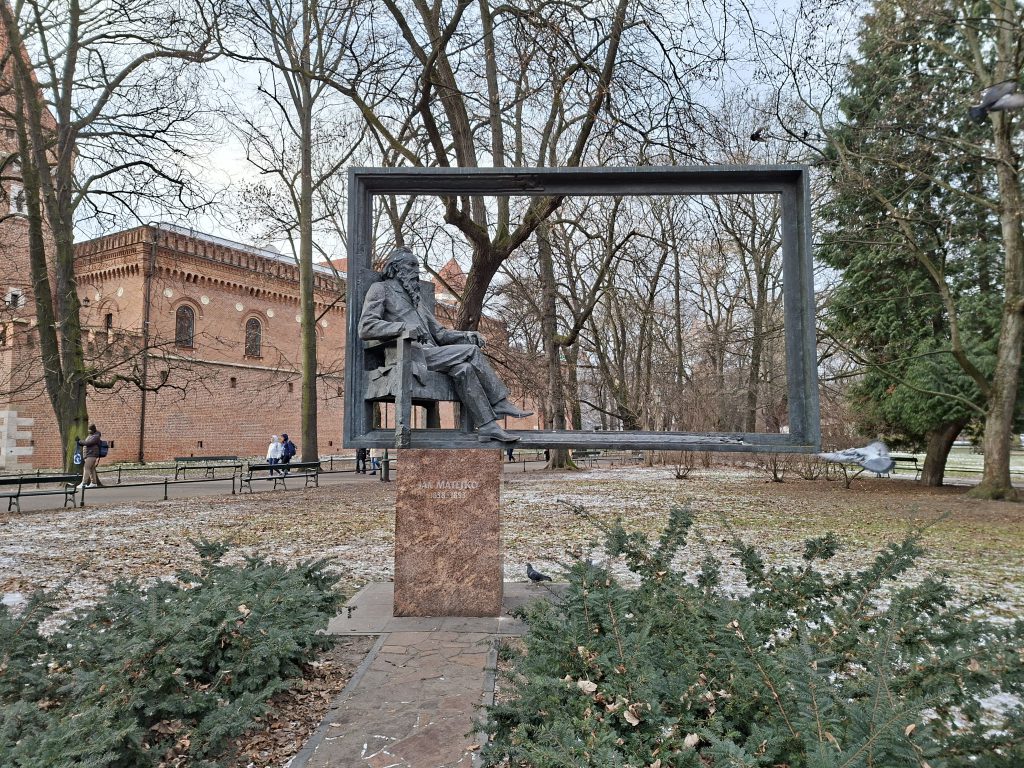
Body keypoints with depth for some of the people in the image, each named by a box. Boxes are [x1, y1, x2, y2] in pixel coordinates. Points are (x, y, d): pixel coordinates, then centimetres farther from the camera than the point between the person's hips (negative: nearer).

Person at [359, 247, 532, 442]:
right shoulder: (380, 289, 9)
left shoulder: (414, 299, 32)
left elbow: (440, 333, 26)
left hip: (428, 354, 7)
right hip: (412, 355, -7)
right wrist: (404, 327, -22)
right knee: (471, 352, -18)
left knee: (464, 369, -20)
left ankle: (488, 426, -22)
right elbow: (365, 328, -8)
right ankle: (501, 404, -12)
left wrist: (465, 336, 5)